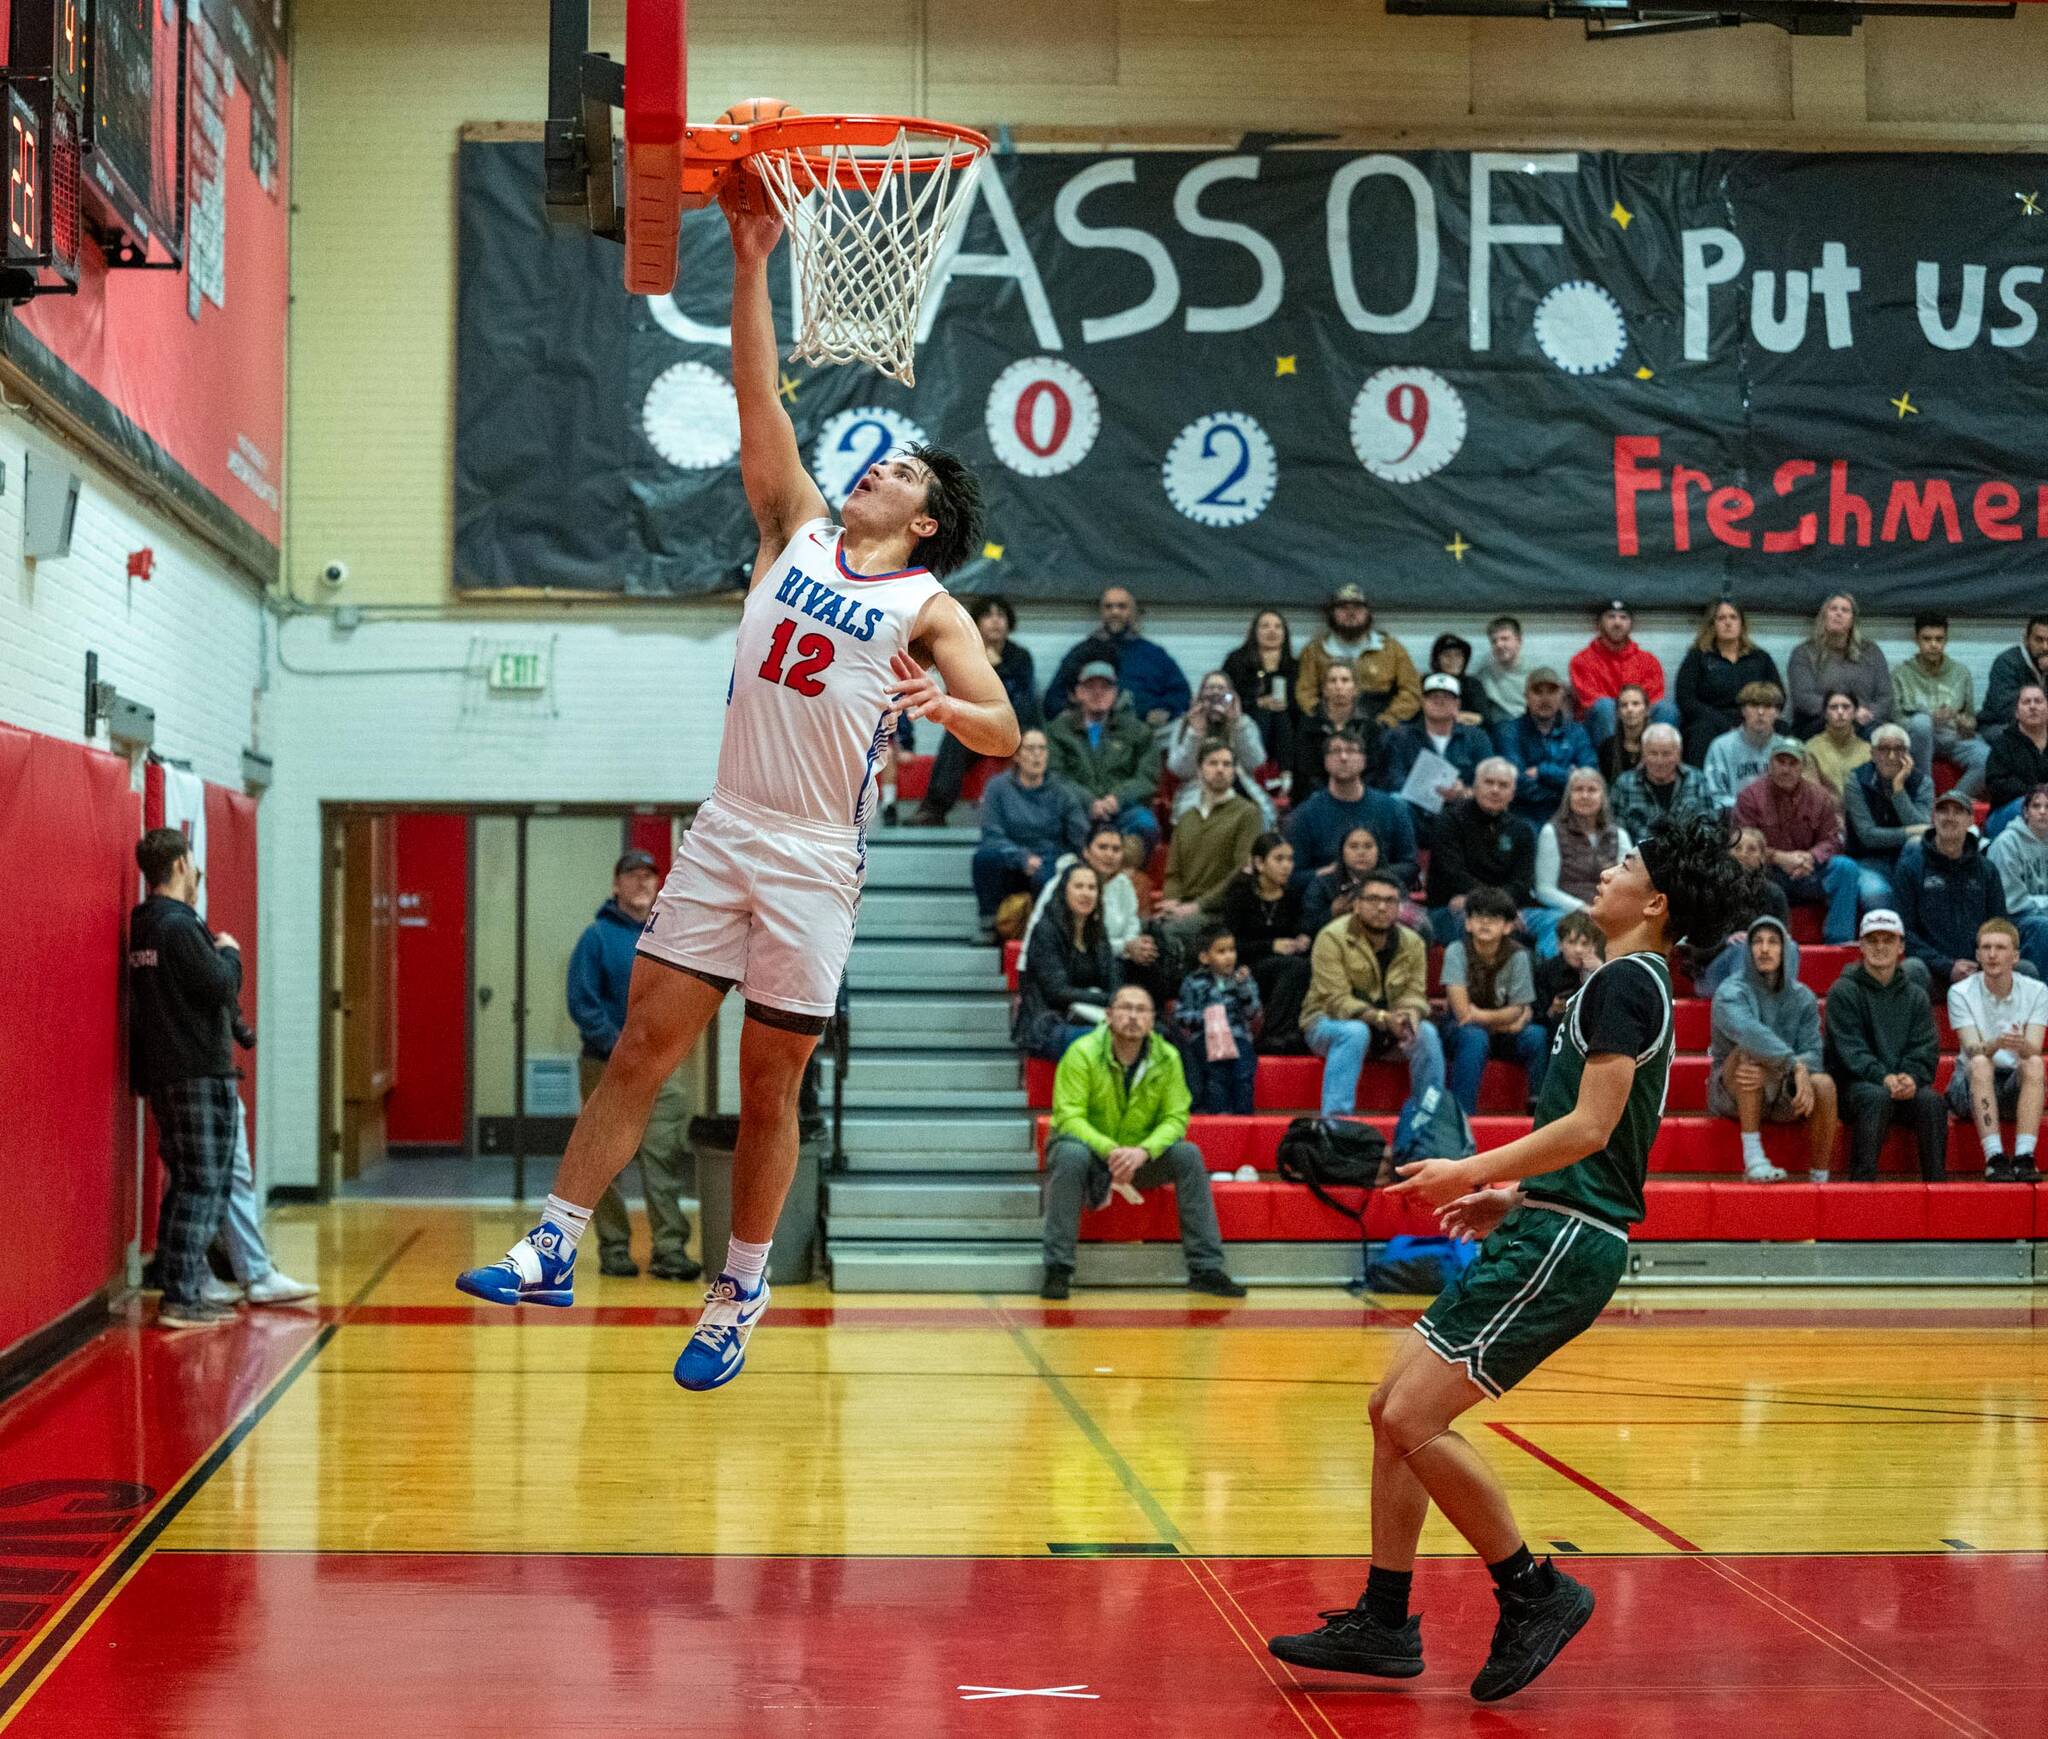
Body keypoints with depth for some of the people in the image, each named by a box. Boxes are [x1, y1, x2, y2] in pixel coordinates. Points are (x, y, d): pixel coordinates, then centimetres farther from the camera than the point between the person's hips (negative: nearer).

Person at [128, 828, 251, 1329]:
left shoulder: (142, 926, 13)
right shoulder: (179, 926, -16)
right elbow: (222, 987, -16)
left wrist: (216, 953, 13)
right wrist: (229, 952, 1)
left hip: (162, 1074, 9)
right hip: (200, 1074, -9)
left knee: (185, 1184, 14)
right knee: (204, 1185, -6)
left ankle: (185, 1290, 18)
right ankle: (182, 1297, -7)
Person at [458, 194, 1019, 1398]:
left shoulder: (930, 607, 1)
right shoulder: (798, 533, 11)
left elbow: (1007, 732, -8)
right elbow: (760, 405, 4)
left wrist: (943, 707, -29)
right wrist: (753, 267, -3)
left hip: (818, 859, -3)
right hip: (727, 832, 3)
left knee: (771, 1085, 3)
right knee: (645, 1041, 0)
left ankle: (741, 1296, 15)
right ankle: (555, 1249, 1)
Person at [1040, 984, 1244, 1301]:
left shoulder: (1167, 1058, -6)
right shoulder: (1082, 1054, -16)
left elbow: (1176, 1117, -8)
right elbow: (1069, 1116, -20)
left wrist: (1143, 1151, -29)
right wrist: (1110, 1150, -35)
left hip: (1142, 1156, 3)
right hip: (1089, 1147, -3)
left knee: (1188, 1154, -21)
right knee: (1071, 1154, -36)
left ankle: (1206, 1269, -17)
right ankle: (1057, 1269, -31)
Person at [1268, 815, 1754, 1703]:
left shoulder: (1625, 981, -11)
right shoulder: (1634, 985, 20)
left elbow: (1590, 1128, -19)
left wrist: (1474, 1171, -14)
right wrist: (1513, 1195, 22)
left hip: (1564, 1243, -10)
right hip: (1550, 1232, 10)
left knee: (1413, 1420, -14)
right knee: (1390, 1408, 9)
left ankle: (1535, 1593, -1)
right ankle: (1382, 1624, 13)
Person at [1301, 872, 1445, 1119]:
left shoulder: (1412, 943, 1)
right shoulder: (1332, 938, -16)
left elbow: (1414, 994, -4)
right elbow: (1336, 1000, -22)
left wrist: (1411, 1012, -30)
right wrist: (1381, 1018, -36)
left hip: (1387, 1029, 4)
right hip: (1329, 1022, -4)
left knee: (1426, 1033, -23)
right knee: (1355, 1032, -37)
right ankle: (1335, 1117, -41)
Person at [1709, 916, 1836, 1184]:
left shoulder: (1803, 998, 3)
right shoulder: (1731, 992, -11)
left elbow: (1813, 1053, -10)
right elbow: (1749, 1031, -33)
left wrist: (1771, 1072, -31)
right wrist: (1795, 1066, -43)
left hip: (1780, 1093, 3)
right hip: (1732, 1093, -3)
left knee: (1824, 1083, -27)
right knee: (1750, 1050, -34)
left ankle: (1820, 1179, -18)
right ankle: (1753, 1158, -37)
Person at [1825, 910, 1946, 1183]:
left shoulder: (1915, 996, 16)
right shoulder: (1843, 992, 4)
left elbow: (1926, 1050, 6)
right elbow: (1850, 1049, -8)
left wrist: (1911, 1078, -17)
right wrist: (1883, 1077, -24)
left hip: (1907, 1088, 3)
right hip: (1854, 1085, -3)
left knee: (1931, 1100, -28)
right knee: (1878, 1097, -35)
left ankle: (1936, 1182, -25)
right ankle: (1862, 1180, -35)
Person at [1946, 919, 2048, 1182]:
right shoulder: (1961, 992, -4)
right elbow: (1973, 1051, -17)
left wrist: (2022, 1046, -40)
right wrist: (1997, 1044, -40)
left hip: (2017, 1085, 1)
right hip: (1973, 1085, -1)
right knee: (1980, 1064, -34)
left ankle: (2024, 1158, -40)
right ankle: (1994, 1158, -42)